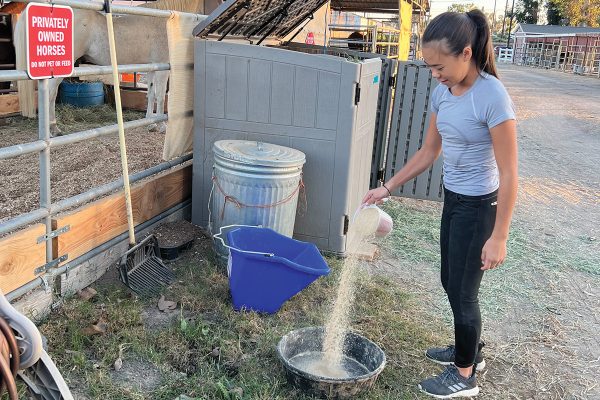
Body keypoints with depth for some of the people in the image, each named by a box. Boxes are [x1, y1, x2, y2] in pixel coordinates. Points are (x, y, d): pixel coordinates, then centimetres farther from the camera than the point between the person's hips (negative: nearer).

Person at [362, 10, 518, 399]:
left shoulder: (492, 96, -23)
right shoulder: (442, 92, 0)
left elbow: (509, 174, -21)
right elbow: (429, 152, 11)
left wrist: (499, 237, -20)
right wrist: (387, 187, 7)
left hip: (478, 207, -8)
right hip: (453, 200, 8)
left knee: (463, 291, 5)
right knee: (452, 284, 20)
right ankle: (470, 351, 43)